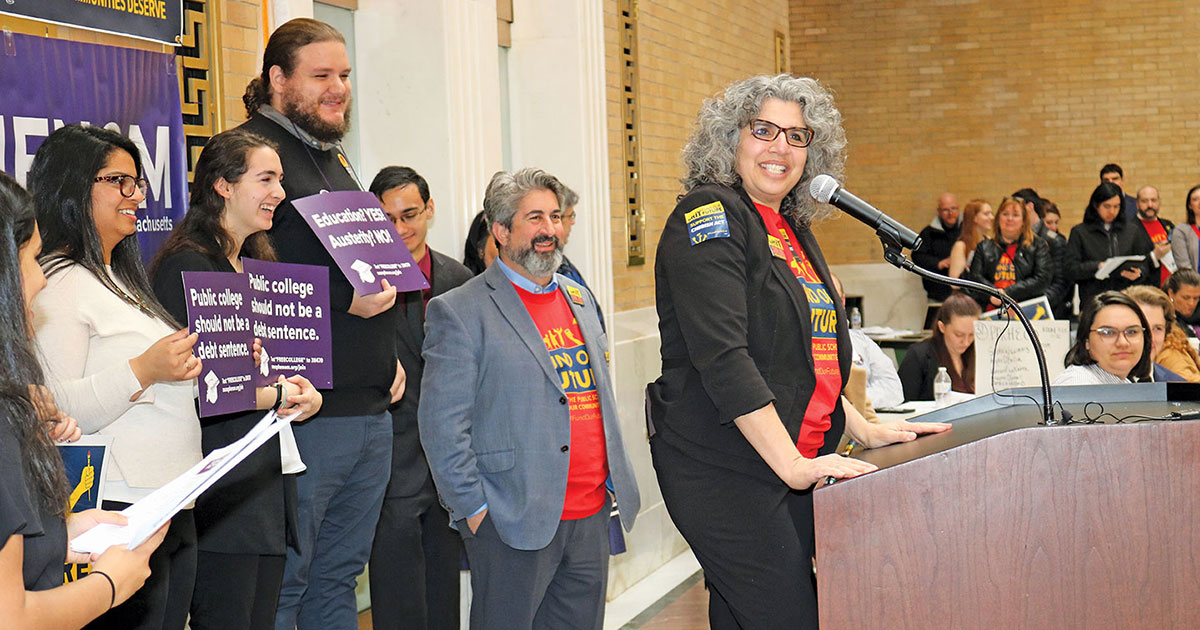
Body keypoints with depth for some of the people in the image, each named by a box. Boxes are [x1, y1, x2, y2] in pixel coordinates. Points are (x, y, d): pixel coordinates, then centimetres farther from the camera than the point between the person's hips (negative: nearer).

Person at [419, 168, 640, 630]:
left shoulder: (578, 298, 16)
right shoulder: (461, 312, -7)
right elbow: (442, 424, -10)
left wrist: (614, 478, 17)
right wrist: (474, 509, -12)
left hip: (592, 518, 7)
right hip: (514, 523, -6)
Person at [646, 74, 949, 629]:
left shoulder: (793, 227, 17)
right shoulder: (709, 217, -10)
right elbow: (722, 356, -19)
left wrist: (863, 431, 18)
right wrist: (791, 464, -22)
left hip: (796, 464, 8)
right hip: (724, 470, -8)